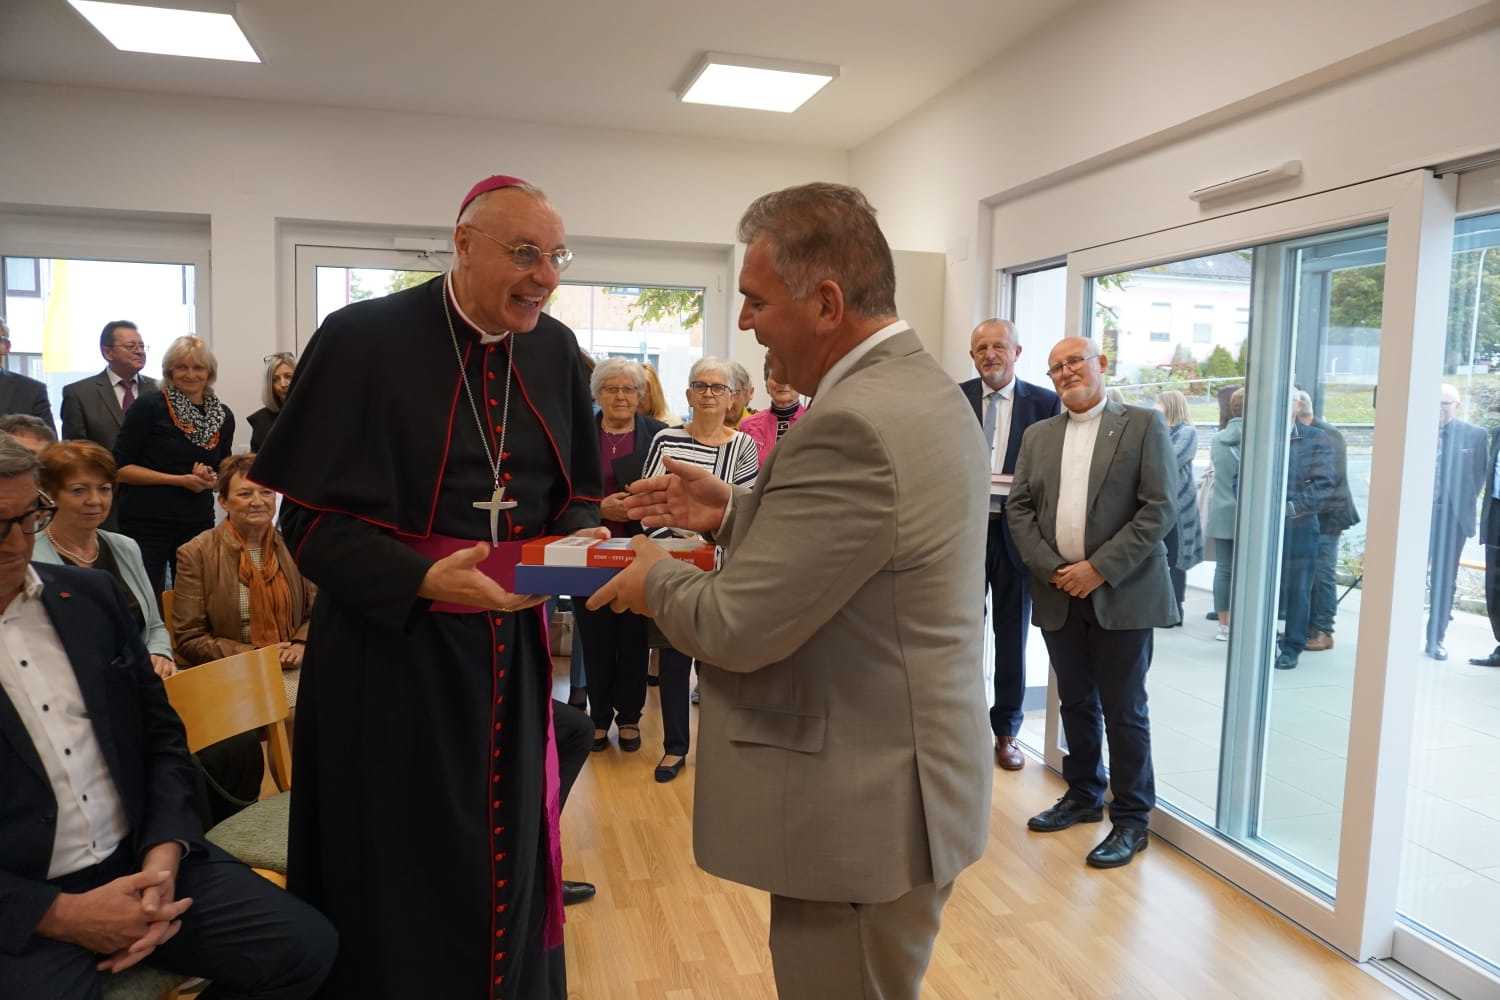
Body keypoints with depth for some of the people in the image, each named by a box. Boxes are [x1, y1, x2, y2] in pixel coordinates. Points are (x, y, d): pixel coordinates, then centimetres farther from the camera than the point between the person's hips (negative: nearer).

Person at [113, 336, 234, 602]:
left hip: (199, 522, 4)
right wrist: (180, 480, -13)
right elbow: (120, 467, -7)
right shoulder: (148, 407, -5)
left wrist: (212, 478, -3)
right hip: (147, 523, -4)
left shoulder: (223, 416, 9)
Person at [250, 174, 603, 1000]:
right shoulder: (363, 338, -13)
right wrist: (422, 579, -26)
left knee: (506, 863, 19)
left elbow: (577, 494, 10)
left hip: (511, 644, 5)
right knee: (396, 876, 11)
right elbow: (309, 517, -13)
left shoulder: (556, 351, 3)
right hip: (390, 648, -4)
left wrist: (581, 543, -11)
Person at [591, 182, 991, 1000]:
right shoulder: (922, 389, 6)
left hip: (862, 809, -10)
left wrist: (656, 577, -4)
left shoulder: (853, 424, -27)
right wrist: (733, 512, 4)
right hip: (897, 784, 10)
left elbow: (737, 626, -23)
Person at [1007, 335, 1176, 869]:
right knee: (1075, 703, 16)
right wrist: (1051, 568, -7)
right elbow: (1019, 508, 7)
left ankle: (1131, 819, 18)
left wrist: (1099, 569, -15)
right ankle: (1083, 796, 33)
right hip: (1059, 592, 4)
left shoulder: (1143, 425, -2)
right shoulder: (1038, 435, 11)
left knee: (1124, 711, 3)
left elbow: (1160, 509, -9)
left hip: (1122, 593, -4)